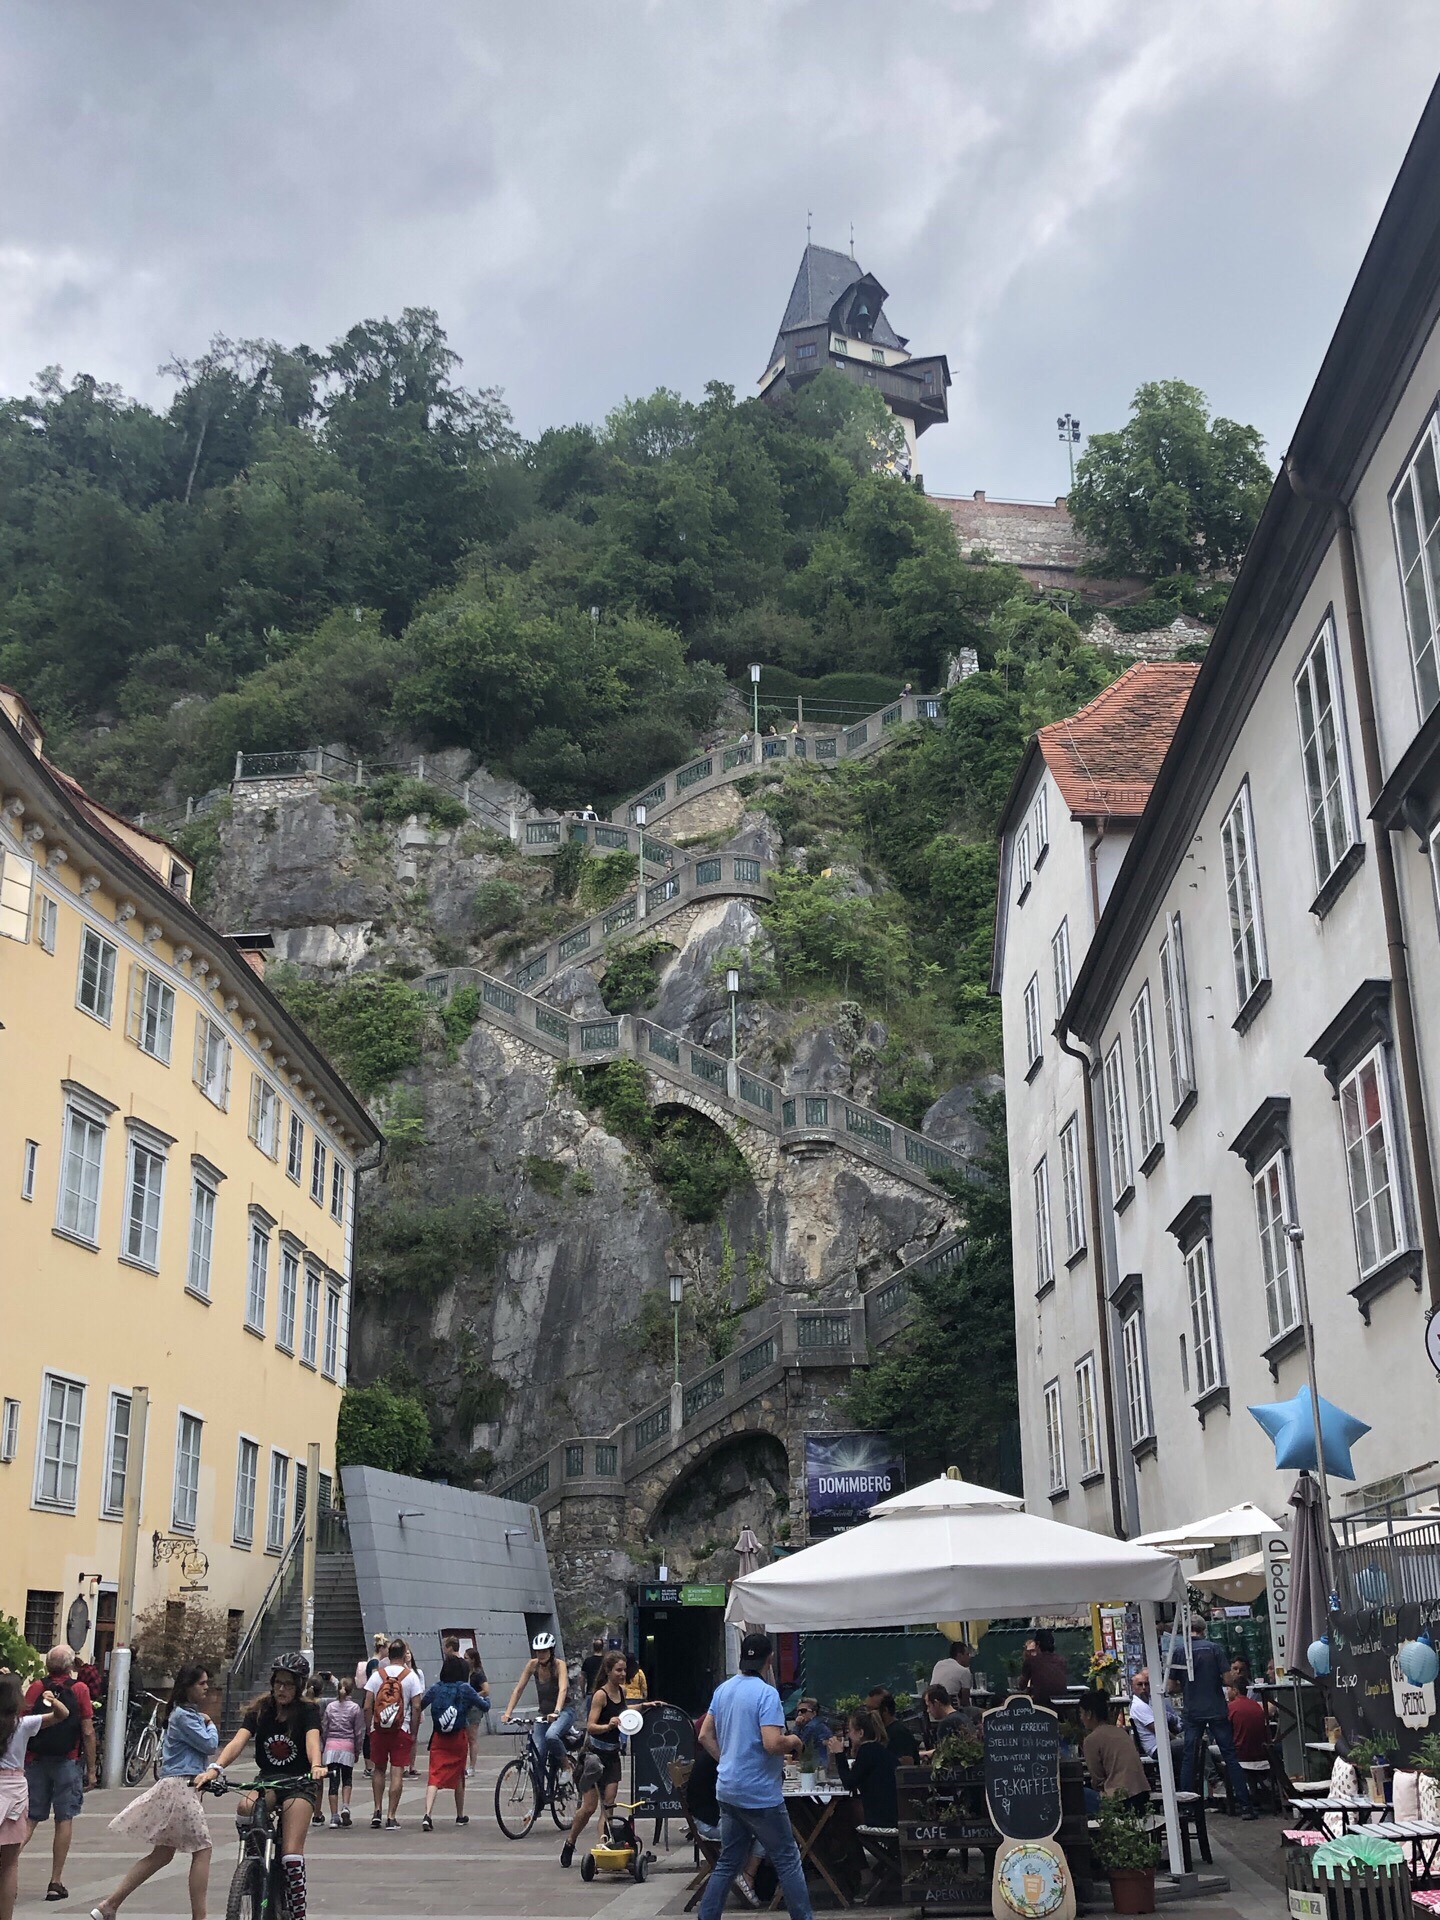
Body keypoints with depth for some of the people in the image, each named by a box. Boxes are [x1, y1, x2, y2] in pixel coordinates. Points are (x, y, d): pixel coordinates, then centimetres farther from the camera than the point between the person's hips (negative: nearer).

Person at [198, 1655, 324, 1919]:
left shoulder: (308, 1712, -8)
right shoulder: (260, 1710, -2)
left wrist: (316, 1766, -51)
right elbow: (238, 1741, -18)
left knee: (291, 1852, -18)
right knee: (245, 1807, -32)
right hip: (268, 1780, 3)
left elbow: (312, 1740, -28)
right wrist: (215, 1768, -37)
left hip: (300, 1783, -2)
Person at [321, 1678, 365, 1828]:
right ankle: (345, 1807, -6)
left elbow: (323, 1729, 7)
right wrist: (358, 1751, 10)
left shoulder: (330, 1706, 6)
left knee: (334, 1782, 4)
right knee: (347, 1778, 15)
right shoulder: (355, 1708, 0)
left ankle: (334, 1816, 2)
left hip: (331, 1746, 1)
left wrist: (321, 1748, 15)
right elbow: (359, 1732, 1)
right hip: (347, 1747, -1)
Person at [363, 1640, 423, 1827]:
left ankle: (377, 1811, 15)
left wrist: (369, 1729, 10)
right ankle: (391, 1816, 0)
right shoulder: (411, 1676, -2)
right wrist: (414, 1733, 2)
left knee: (378, 1769, 18)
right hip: (401, 1730, -2)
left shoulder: (377, 1675, 3)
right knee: (397, 1772, 1)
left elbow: (367, 1707, 0)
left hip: (378, 1729, 2)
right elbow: (416, 1707, -5)